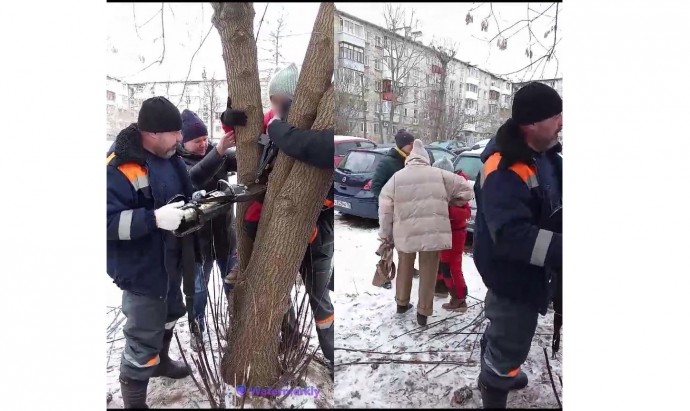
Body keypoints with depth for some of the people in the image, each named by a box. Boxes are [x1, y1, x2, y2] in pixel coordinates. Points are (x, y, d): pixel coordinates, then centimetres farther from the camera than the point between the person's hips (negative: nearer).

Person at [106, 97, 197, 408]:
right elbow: (108, 220, -29)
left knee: (168, 316, 30)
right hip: (142, 269, -9)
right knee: (143, 339, 1)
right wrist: (154, 218, -37)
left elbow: (181, 193, 16)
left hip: (170, 261, 9)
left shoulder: (168, 156, 2)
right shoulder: (119, 167, -25)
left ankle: (161, 361, 56)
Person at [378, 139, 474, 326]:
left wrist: (385, 233, 9)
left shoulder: (397, 177, 3)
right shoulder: (439, 175, 3)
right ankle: (423, 312, 20)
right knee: (428, 272, 12)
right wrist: (452, 201, 22)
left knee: (404, 268, 23)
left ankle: (402, 303, 37)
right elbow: (465, 188, 6)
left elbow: (385, 207, 0)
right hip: (432, 232, -1)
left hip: (405, 232, 1)